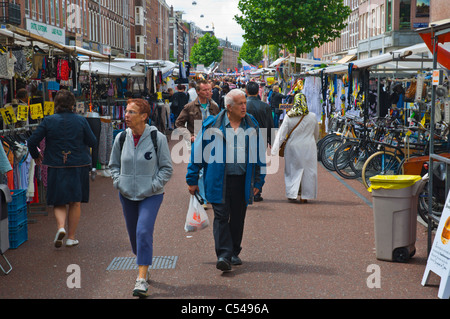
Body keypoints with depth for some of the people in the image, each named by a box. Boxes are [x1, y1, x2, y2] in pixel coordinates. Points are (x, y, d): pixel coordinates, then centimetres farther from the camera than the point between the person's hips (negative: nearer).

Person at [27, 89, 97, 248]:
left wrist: (35, 155, 13)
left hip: (56, 167, 0)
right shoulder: (81, 120, -5)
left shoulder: (48, 121, -5)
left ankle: (61, 227, -16)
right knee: (75, 202, 11)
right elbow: (92, 142, 0)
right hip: (79, 166, 0)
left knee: (58, 202, 11)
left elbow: (32, 141, -6)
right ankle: (71, 237, 13)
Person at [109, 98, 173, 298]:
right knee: (133, 234, 14)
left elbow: (167, 168, -2)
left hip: (151, 195, -4)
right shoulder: (121, 138, 0)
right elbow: (114, 165, 15)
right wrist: (118, 182, 0)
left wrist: (153, 186, -11)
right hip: (127, 195, 4)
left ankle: (142, 279, -14)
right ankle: (143, 266, 40)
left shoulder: (157, 138, -10)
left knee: (144, 232, -17)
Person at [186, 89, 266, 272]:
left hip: (242, 180, 3)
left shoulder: (252, 126, 7)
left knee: (238, 218, 10)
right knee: (221, 216, -7)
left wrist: (258, 181, 9)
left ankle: (234, 253, 24)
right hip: (219, 180, -3)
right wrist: (192, 180, 2)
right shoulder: (212, 125, -2)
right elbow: (197, 152, 2)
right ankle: (223, 255, -7)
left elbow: (259, 154, 13)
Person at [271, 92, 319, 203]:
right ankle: (305, 196, 11)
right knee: (308, 170, 8)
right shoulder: (312, 116, -3)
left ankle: (292, 194, 7)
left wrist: (275, 150, -7)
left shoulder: (289, 117, -7)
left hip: (293, 147, 0)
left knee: (293, 169, 13)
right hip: (308, 147, 0)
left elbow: (281, 134, -8)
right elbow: (316, 134, 11)